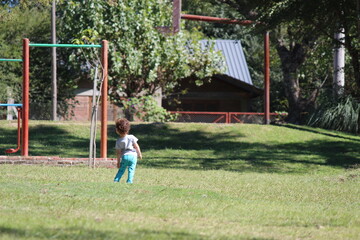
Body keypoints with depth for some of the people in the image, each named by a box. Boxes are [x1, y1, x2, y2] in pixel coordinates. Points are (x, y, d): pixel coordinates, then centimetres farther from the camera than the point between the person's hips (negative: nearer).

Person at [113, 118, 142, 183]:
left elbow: (118, 152, 0)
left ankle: (116, 180, 5)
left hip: (124, 156, 1)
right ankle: (129, 181, -2)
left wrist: (118, 161, 7)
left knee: (121, 170, 12)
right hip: (133, 156, 0)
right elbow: (136, 146, 0)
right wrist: (139, 154, 13)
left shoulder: (118, 141, -3)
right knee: (131, 170, 4)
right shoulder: (131, 137, -3)